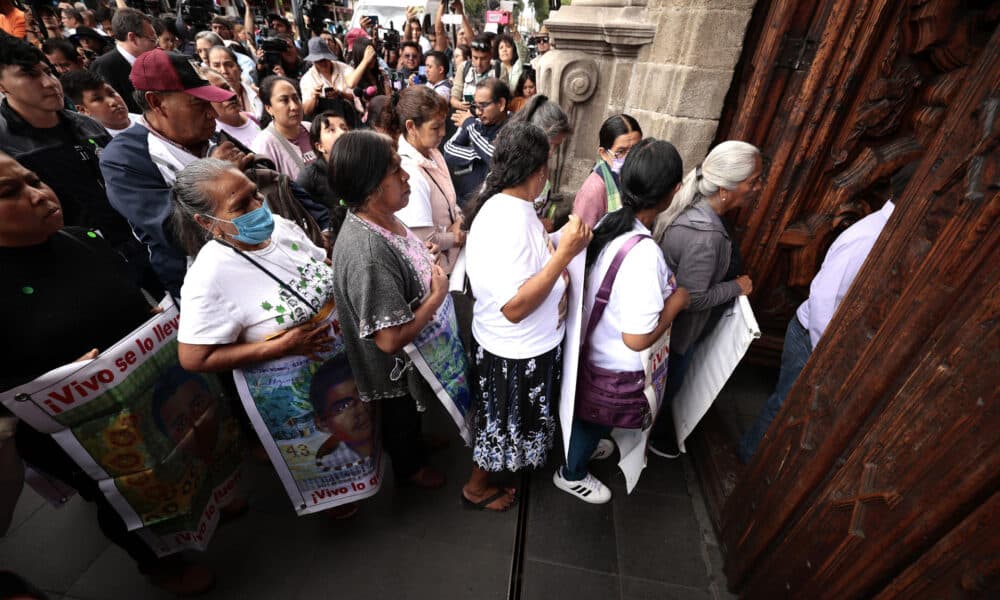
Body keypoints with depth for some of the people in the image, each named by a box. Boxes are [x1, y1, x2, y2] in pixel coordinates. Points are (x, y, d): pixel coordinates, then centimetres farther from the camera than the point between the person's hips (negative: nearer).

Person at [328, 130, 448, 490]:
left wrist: (432, 271, -6)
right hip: (397, 364, -7)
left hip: (411, 351, 8)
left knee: (410, 409, 33)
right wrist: (438, 295, -26)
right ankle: (408, 467, 53)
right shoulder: (368, 254, -39)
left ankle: (415, 440, 63)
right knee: (401, 413, 23)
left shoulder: (378, 216, -10)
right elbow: (391, 339, -35)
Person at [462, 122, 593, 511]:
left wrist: (561, 277, -4)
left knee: (510, 420, 32)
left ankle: (497, 466, 60)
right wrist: (564, 254, -32)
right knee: (502, 424, 16)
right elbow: (514, 307, -33)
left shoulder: (514, 206, -1)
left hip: (530, 343, 9)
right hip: (515, 353, -9)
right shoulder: (504, 223, -32)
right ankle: (476, 488, 43)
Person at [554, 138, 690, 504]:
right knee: (597, 418, 21)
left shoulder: (609, 222, -13)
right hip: (616, 365, -7)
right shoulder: (645, 254, -36)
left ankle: (582, 444, 63)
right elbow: (637, 338, -33)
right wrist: (676, 301, -17)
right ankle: (572, 474, 49)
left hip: (593, 345, 7)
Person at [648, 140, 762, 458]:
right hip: (678, 327, -8)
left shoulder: (690, 205, -8)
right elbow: (693, 299, -28)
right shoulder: (706, 236, -36)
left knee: (662, 380, 30)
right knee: (668, 383, 18)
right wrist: (737, 287, -14)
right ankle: (654, 434, 46)